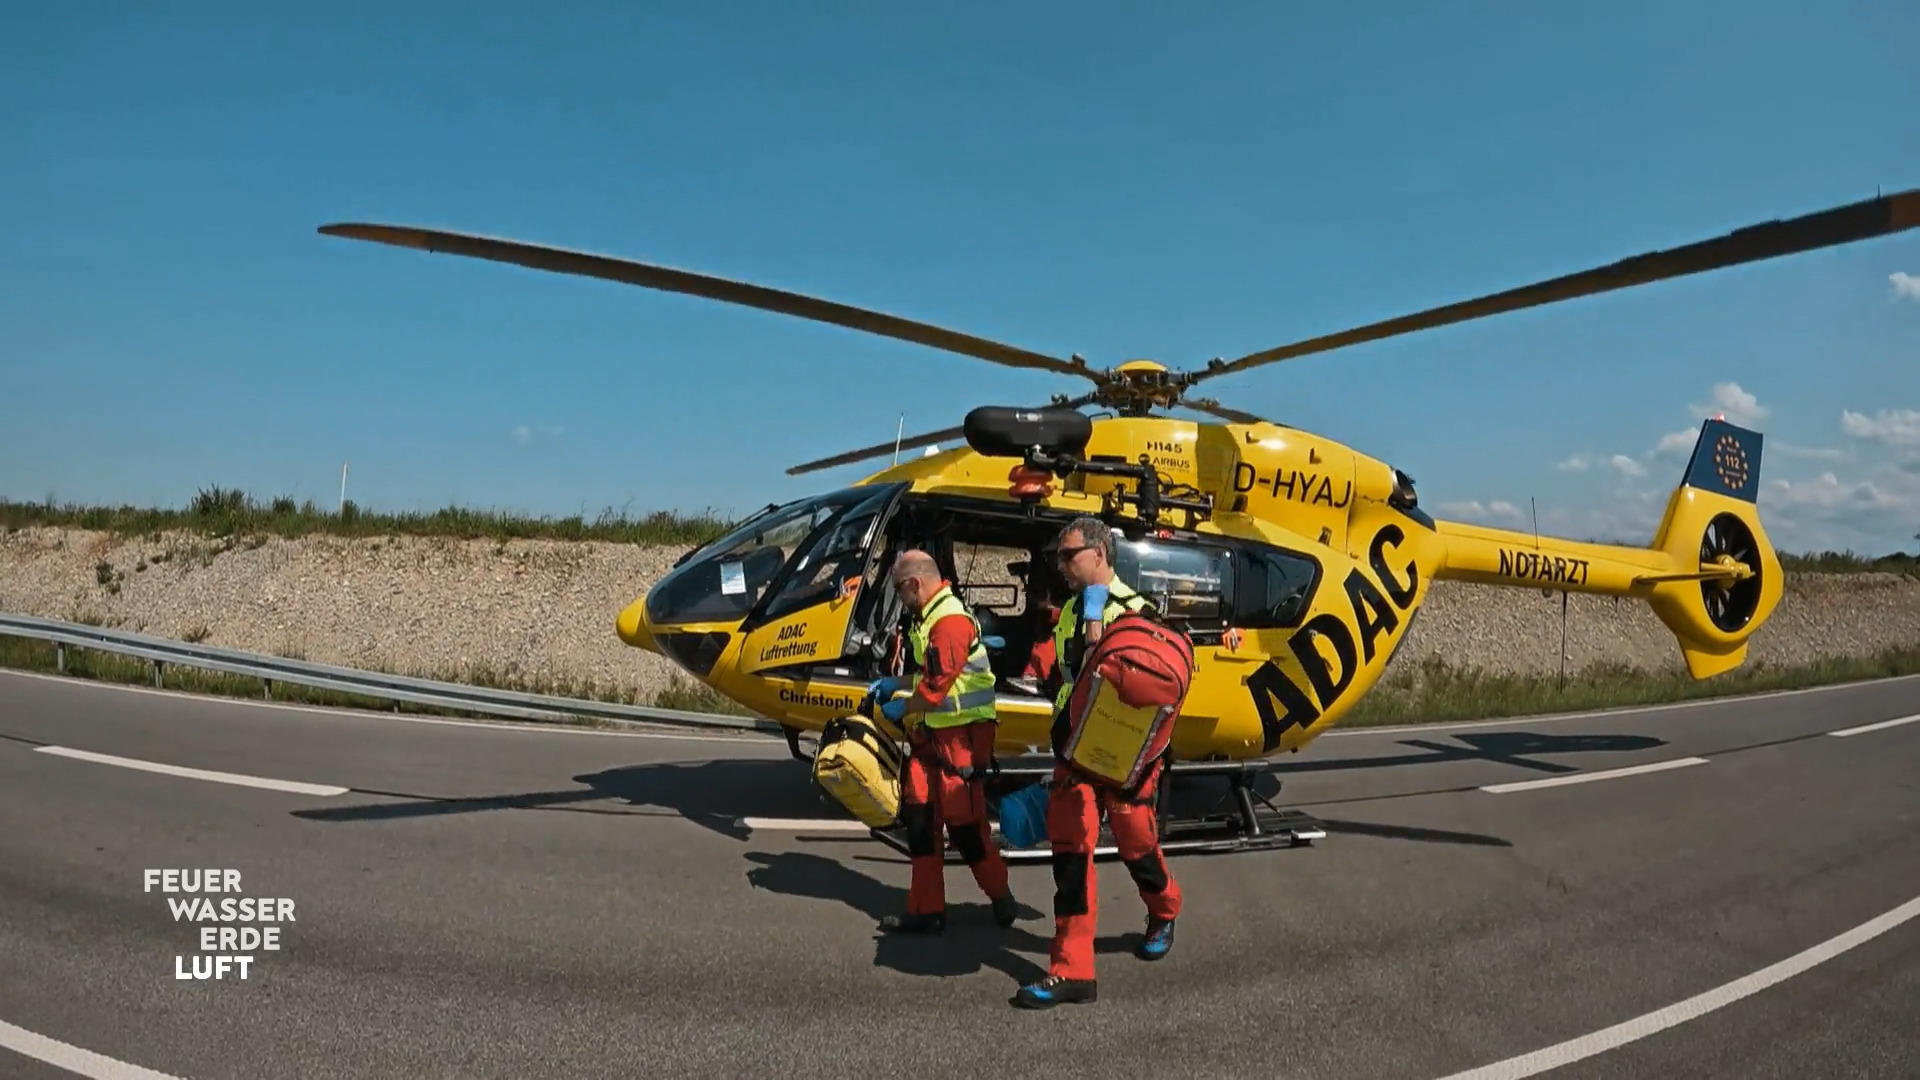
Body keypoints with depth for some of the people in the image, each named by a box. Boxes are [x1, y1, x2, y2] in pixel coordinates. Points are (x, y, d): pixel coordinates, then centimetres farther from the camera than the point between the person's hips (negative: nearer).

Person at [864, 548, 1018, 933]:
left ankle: (1001, 897, 20)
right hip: (931, 735, 10)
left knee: (964, 823, 0)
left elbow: (935, 689, -22)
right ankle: (927, 911, 17)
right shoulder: (929, 617, 13)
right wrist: (894, 683, 15)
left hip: (960, 738, -10)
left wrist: (899, 708, -7)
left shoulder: (950, 621, -20)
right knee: (920, 819, 9)